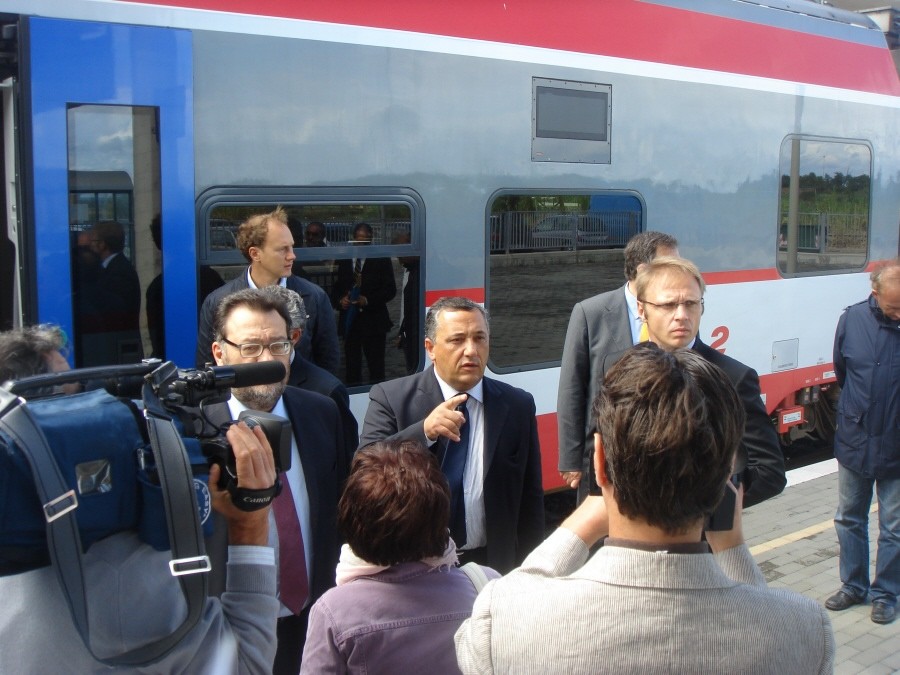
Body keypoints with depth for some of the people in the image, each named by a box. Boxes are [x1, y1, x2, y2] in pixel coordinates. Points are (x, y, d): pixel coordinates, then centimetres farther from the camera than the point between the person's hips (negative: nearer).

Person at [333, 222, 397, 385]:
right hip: (350, 321, 3)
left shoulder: (381, 260, 1)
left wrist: (368, 300, -15)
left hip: (373, 321, -3)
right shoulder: (344, 260, 11)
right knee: (352, 365, 5)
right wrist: (340, 300, -5)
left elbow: (390, 289, -3)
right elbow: (338, 288, 17)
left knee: (376, 366, -3)